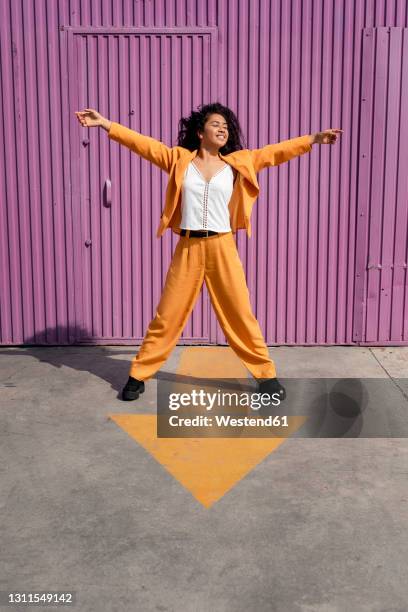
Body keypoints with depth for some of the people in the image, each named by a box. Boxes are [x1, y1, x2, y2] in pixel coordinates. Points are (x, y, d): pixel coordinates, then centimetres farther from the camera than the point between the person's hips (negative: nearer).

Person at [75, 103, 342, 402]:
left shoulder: (238, 163, 7)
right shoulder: (179, 159, 4)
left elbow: (276, 152, 5)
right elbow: (142, 143, 2)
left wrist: (314, 138, 0)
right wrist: (104, 123, -3)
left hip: (223, 247, 1)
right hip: (188, 248, -1)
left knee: (240, 314, 7)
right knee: (168, 315, 6)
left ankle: (266, 374, 21)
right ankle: (139, 374, 20)